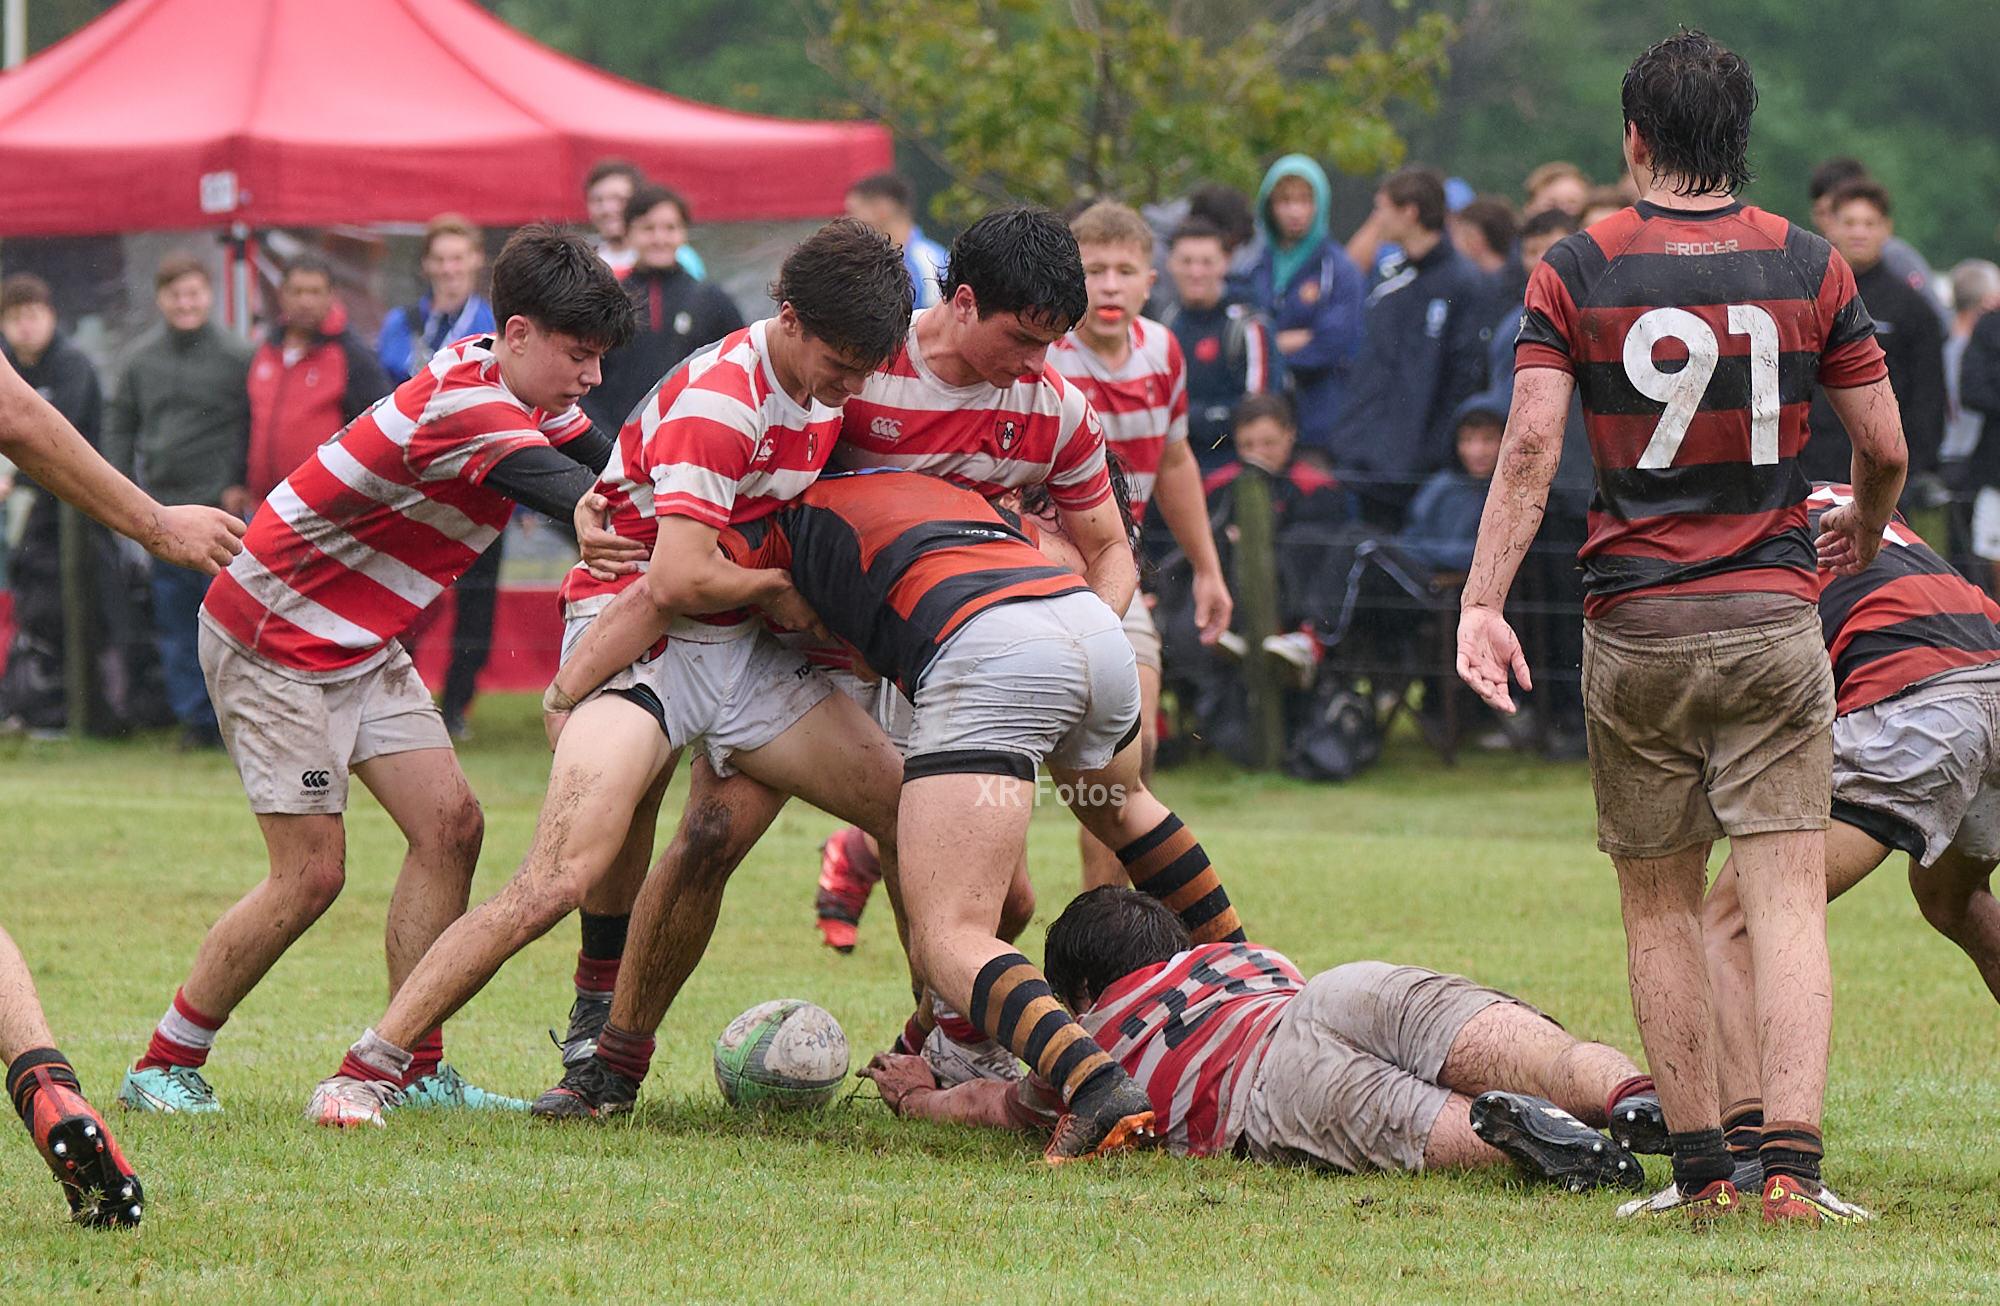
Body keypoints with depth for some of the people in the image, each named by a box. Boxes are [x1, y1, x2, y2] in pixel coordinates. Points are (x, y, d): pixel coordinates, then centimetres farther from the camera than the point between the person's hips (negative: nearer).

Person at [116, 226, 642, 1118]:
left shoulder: (510, 387, 1)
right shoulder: (462, 408, -29)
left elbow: (608, 468, 5)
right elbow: (581, 504, -38)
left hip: (362, 644, 10)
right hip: (274, 641, -10)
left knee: (449, 824, -1)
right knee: (312, 874, -9)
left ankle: (415, 1070, 3)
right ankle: (162, 1070, 5)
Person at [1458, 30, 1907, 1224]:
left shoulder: (1576, 273, -2)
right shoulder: (1810, 268, 1)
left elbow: (1530, 448, -11)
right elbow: (1886, 450, 4)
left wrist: (1482, 602, -11)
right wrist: (1863, 536, 25)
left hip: (1635, 627, 0)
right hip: (1772, 618, 0)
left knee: (1660, 907, 11)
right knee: (1790, 899, -3)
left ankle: (1700, 1168, 9)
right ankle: (1792, 1165, -16)